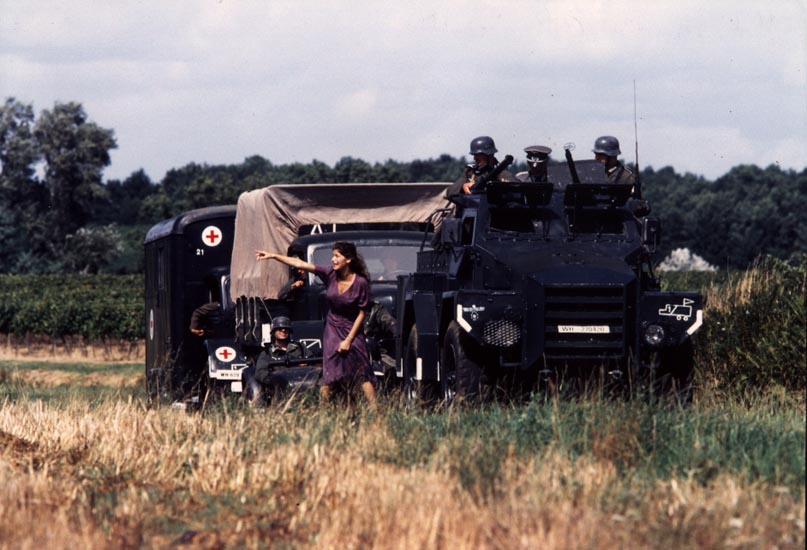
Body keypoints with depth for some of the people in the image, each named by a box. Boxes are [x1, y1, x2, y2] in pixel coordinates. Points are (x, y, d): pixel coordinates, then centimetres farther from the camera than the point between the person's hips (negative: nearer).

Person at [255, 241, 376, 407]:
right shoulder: (329, 274, -8)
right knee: (329, 374, -3)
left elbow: (362, 313, -10)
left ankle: (374, 410, -10)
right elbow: (300, 264, -9)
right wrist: (273, 256, -12)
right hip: (332, 329, 3)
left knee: (363, 373, -10)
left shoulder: (361, 283, -16)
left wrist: (349, 340, -11)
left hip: (353, 331, -3)